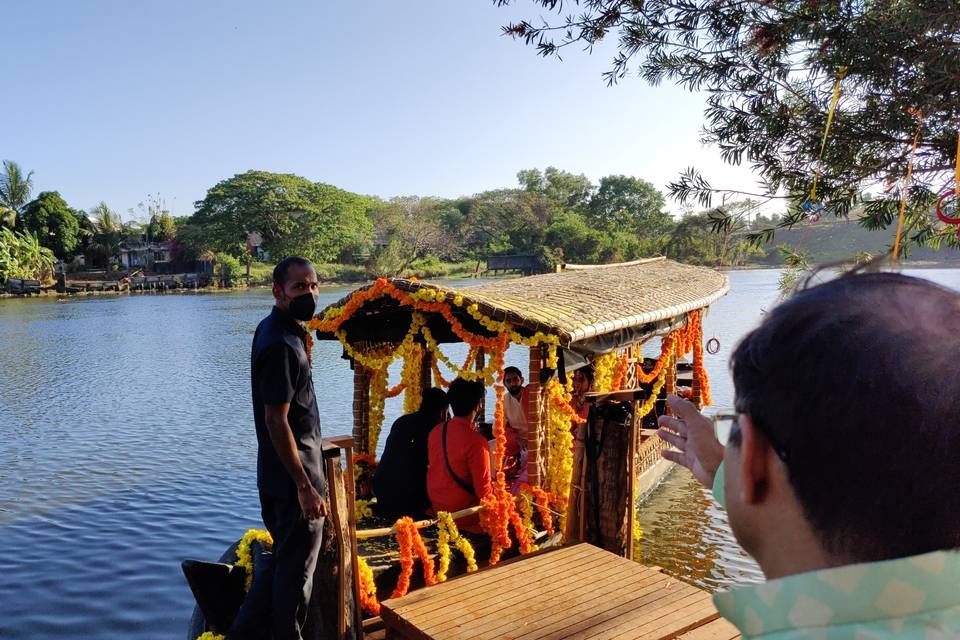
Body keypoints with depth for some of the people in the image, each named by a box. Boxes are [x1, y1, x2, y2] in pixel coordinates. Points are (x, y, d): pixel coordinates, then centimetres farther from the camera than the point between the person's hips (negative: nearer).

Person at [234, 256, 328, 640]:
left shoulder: (275, 329, 9)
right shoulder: (280, 345, -22)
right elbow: (276, 420, -25)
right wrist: (305, 486, -23)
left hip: (278, 474, 10)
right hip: (294, 476, -10)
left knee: (284, 561, 23)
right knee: (297, 571, 7)